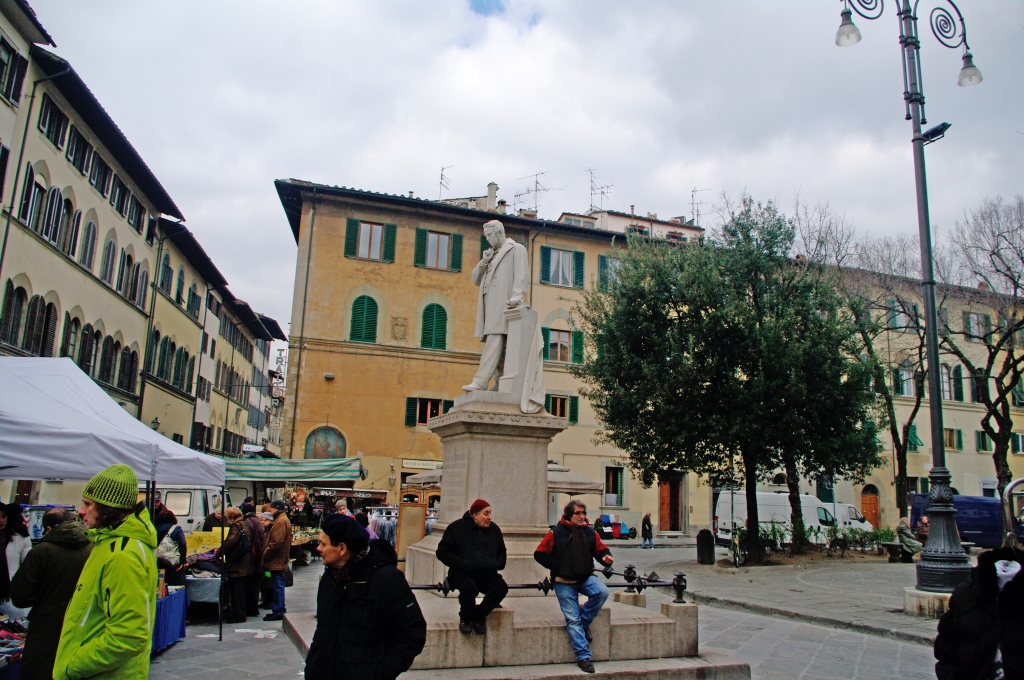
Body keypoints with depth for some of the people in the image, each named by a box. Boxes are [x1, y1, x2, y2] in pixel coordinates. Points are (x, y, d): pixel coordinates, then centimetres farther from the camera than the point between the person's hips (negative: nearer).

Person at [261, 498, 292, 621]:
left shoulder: (281, 521, -18)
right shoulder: (281, 520, 17)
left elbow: (276, 543, -24)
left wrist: (265, 554, -14)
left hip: (277, 561, -11)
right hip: (278, 560, 11)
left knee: (277, 586, -4)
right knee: (277, 586, 15)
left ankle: (278, 612, 1)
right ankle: (278, 610, 22)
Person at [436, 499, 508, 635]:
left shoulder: (494, 529, 12)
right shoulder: (457, 527, -1)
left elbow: (502, 553, 24)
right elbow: (443, 552, -5)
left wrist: (496, 564, 0)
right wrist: (464, 564, -17)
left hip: (487, 575, 4)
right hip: (462, 574, -4)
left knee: (501, 587, -24)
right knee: (469, 587, -35)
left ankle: (478, 615, 0)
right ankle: (465, 618, -2)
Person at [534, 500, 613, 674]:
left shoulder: (590, 532, 4)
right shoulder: (556, 532, -5)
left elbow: (601, 549, 12)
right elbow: (540, 554, -3)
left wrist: (605, 556, -12)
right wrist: (557, 566, -12)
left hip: (585, 577, 3)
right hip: (564, 582, -3)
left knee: (602, 592, -26)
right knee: (573, 619, -7)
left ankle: (584, 621, -2)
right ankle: (583, 657, -1)